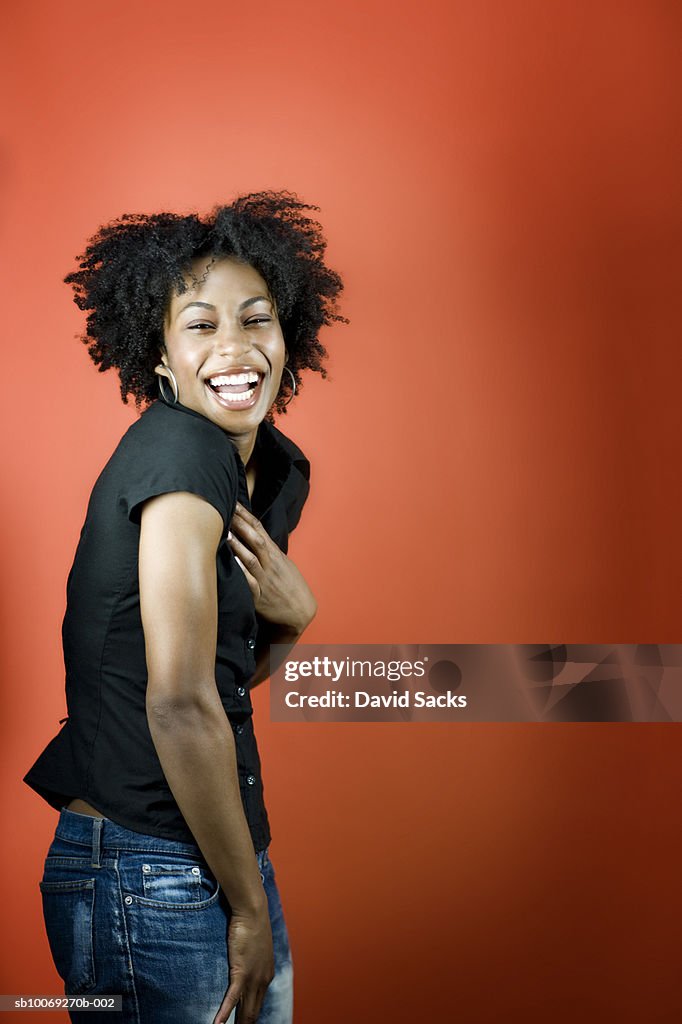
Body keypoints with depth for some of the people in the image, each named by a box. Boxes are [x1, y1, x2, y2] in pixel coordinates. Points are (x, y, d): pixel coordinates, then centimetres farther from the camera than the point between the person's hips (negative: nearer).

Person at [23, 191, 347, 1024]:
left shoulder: (278, 471, 7)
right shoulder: (179, 450, -18)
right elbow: (179, 699, -22)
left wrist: (291, 618, -5)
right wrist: (249, 908, -13)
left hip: (221, 860, 8)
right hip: (153, 885, -8)